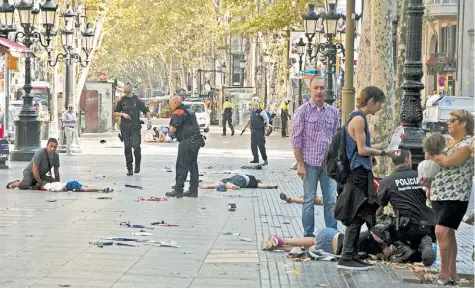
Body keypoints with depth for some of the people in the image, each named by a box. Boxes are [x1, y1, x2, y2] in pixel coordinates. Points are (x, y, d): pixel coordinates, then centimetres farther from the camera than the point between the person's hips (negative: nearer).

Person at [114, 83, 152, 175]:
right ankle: (129, 168, 8)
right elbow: (115, 112, 14)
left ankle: (137, 165, 5)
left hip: (135, 127, -2)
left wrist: (149, 120, -8)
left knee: (136, 145, -15)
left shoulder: (138, 100, 4)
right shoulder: (121, 100, 9)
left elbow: (146, 111, 7)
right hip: (125, 127, 2)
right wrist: (123, 114, -4)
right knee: (127, 147, 1)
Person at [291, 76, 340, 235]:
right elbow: (296, 139, -4)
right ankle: (308, 235, 12)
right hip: (310, 163, -3)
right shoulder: (302, 111, -3)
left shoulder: (333, 111, 9)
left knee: (331, 201, 2)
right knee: (309, 200, 4)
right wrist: (300, 164, -9)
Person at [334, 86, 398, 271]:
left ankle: (352, 255, 16)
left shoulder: (358, 117, 16)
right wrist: (383, 152, -9)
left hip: (359, 172, 10)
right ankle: (346, 258, -5)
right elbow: (362, 150, -16)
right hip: (358, 172, -10)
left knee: (357, 217, 12)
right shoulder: (359, 119, -14)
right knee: (357, 216, -7)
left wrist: (383, 145, 18)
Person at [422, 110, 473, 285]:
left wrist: (431, 156, -7)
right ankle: (452, 273, 18)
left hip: (455, 196, -9)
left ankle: (444, 273, -12)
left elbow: (448, 161, -23)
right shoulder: (449, 141, 15)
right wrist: (429, 181, 11)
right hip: (439, 195, 9)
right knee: (448, 233, 11)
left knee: (442, 231, -17)